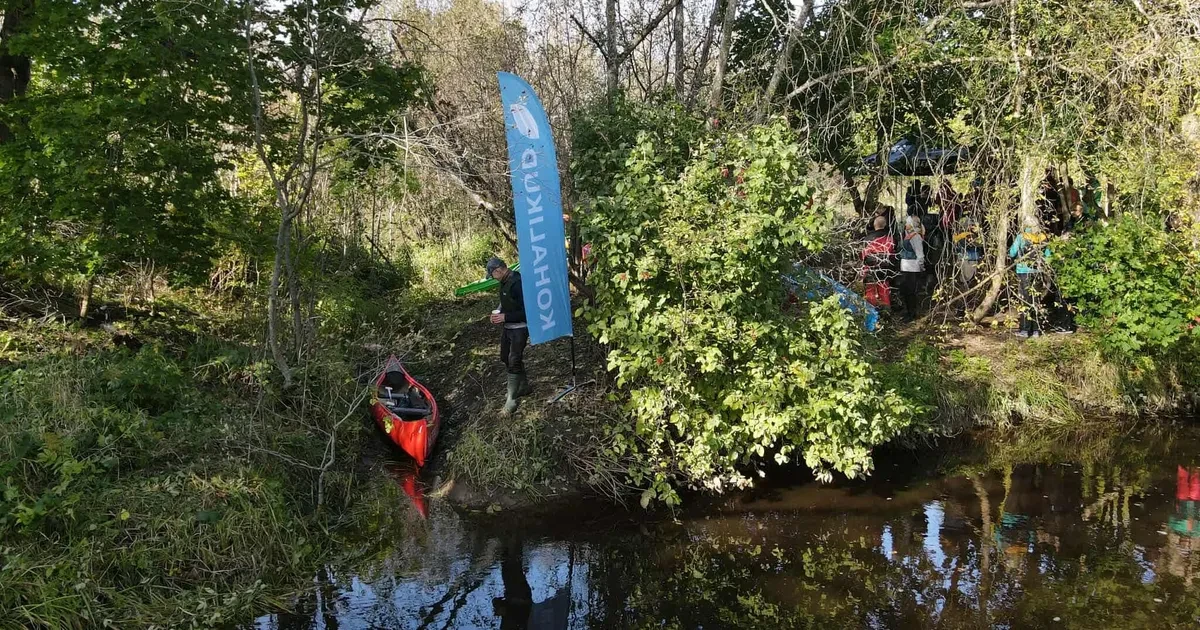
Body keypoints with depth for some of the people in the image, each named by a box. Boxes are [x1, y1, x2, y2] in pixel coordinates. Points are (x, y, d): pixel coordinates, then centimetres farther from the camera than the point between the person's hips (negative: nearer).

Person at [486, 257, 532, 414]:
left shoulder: (517, 283, -25)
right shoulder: (504, 282, 4)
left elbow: (527, 311, -25)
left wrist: (505, 317, -23)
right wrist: (498, 313, 2)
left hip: (519, 328, -10)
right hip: (508, 327, 10)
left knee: (514, 362, -9)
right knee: (506, 358, 19)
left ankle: (511, 400, -1)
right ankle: (524, 386, 35)